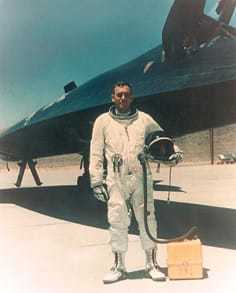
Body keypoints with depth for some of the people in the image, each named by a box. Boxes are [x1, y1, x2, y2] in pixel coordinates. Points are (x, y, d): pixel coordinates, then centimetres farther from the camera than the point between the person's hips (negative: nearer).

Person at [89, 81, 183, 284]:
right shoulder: (103, 121, 6)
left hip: (141, 177, 1)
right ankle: (119, 267, 17)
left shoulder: (144, 119, 9)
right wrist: (96, 180, -1)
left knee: (147, 219, 4)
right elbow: (96, 153, 5)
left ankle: (152, 264, 19)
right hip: (115, 180, -1)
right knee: (117, 222, 1)